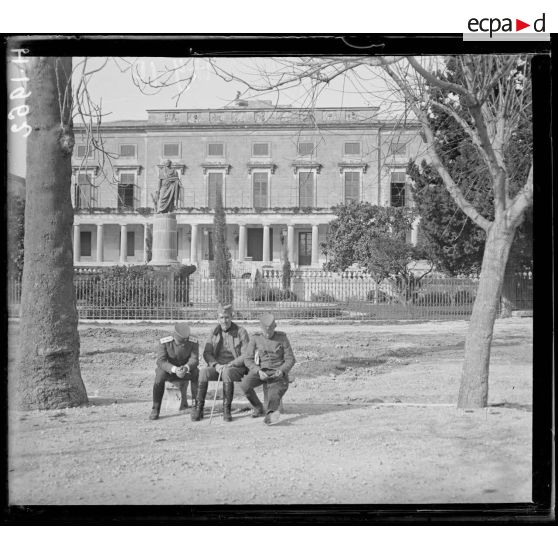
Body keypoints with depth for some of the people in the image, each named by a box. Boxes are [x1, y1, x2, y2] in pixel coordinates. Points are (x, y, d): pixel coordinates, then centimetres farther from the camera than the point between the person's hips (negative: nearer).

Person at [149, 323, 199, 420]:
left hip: (186, 370, 1)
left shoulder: (194, 342, -17)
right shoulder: (164, 342, -21)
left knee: (197, 374, -32)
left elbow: (194, 360, -21)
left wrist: (186, 368, -44)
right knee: (160, 375, -34)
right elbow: (161, 361, -27)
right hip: (169, 370, -1)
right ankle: (155, 410, -27)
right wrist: (175, 369, -44)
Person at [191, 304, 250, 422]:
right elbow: (207, 353, 6)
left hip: (237, 368, -3)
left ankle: (226, 410, -29)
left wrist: (229, 365, -19)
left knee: (227, 372, -38)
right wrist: (216, 365, -14)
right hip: (217, 367, 3)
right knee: (203, 371, -29)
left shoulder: (241, 332, -2)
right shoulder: (214, 332, 10)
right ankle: (198, 409, -26)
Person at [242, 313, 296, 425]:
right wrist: (258, 371, -17)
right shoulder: (255, 339, 6)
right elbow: (248, 360, 2)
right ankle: (258, 408, -5)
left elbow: (290, 359, 4)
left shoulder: (282, 338, 5)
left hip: (277, 373, -2)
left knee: (275, 393, -32)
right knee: (245, 384, -28)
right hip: (259, 371, 2)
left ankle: (271, 414, -57)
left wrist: (282, 371, -16)